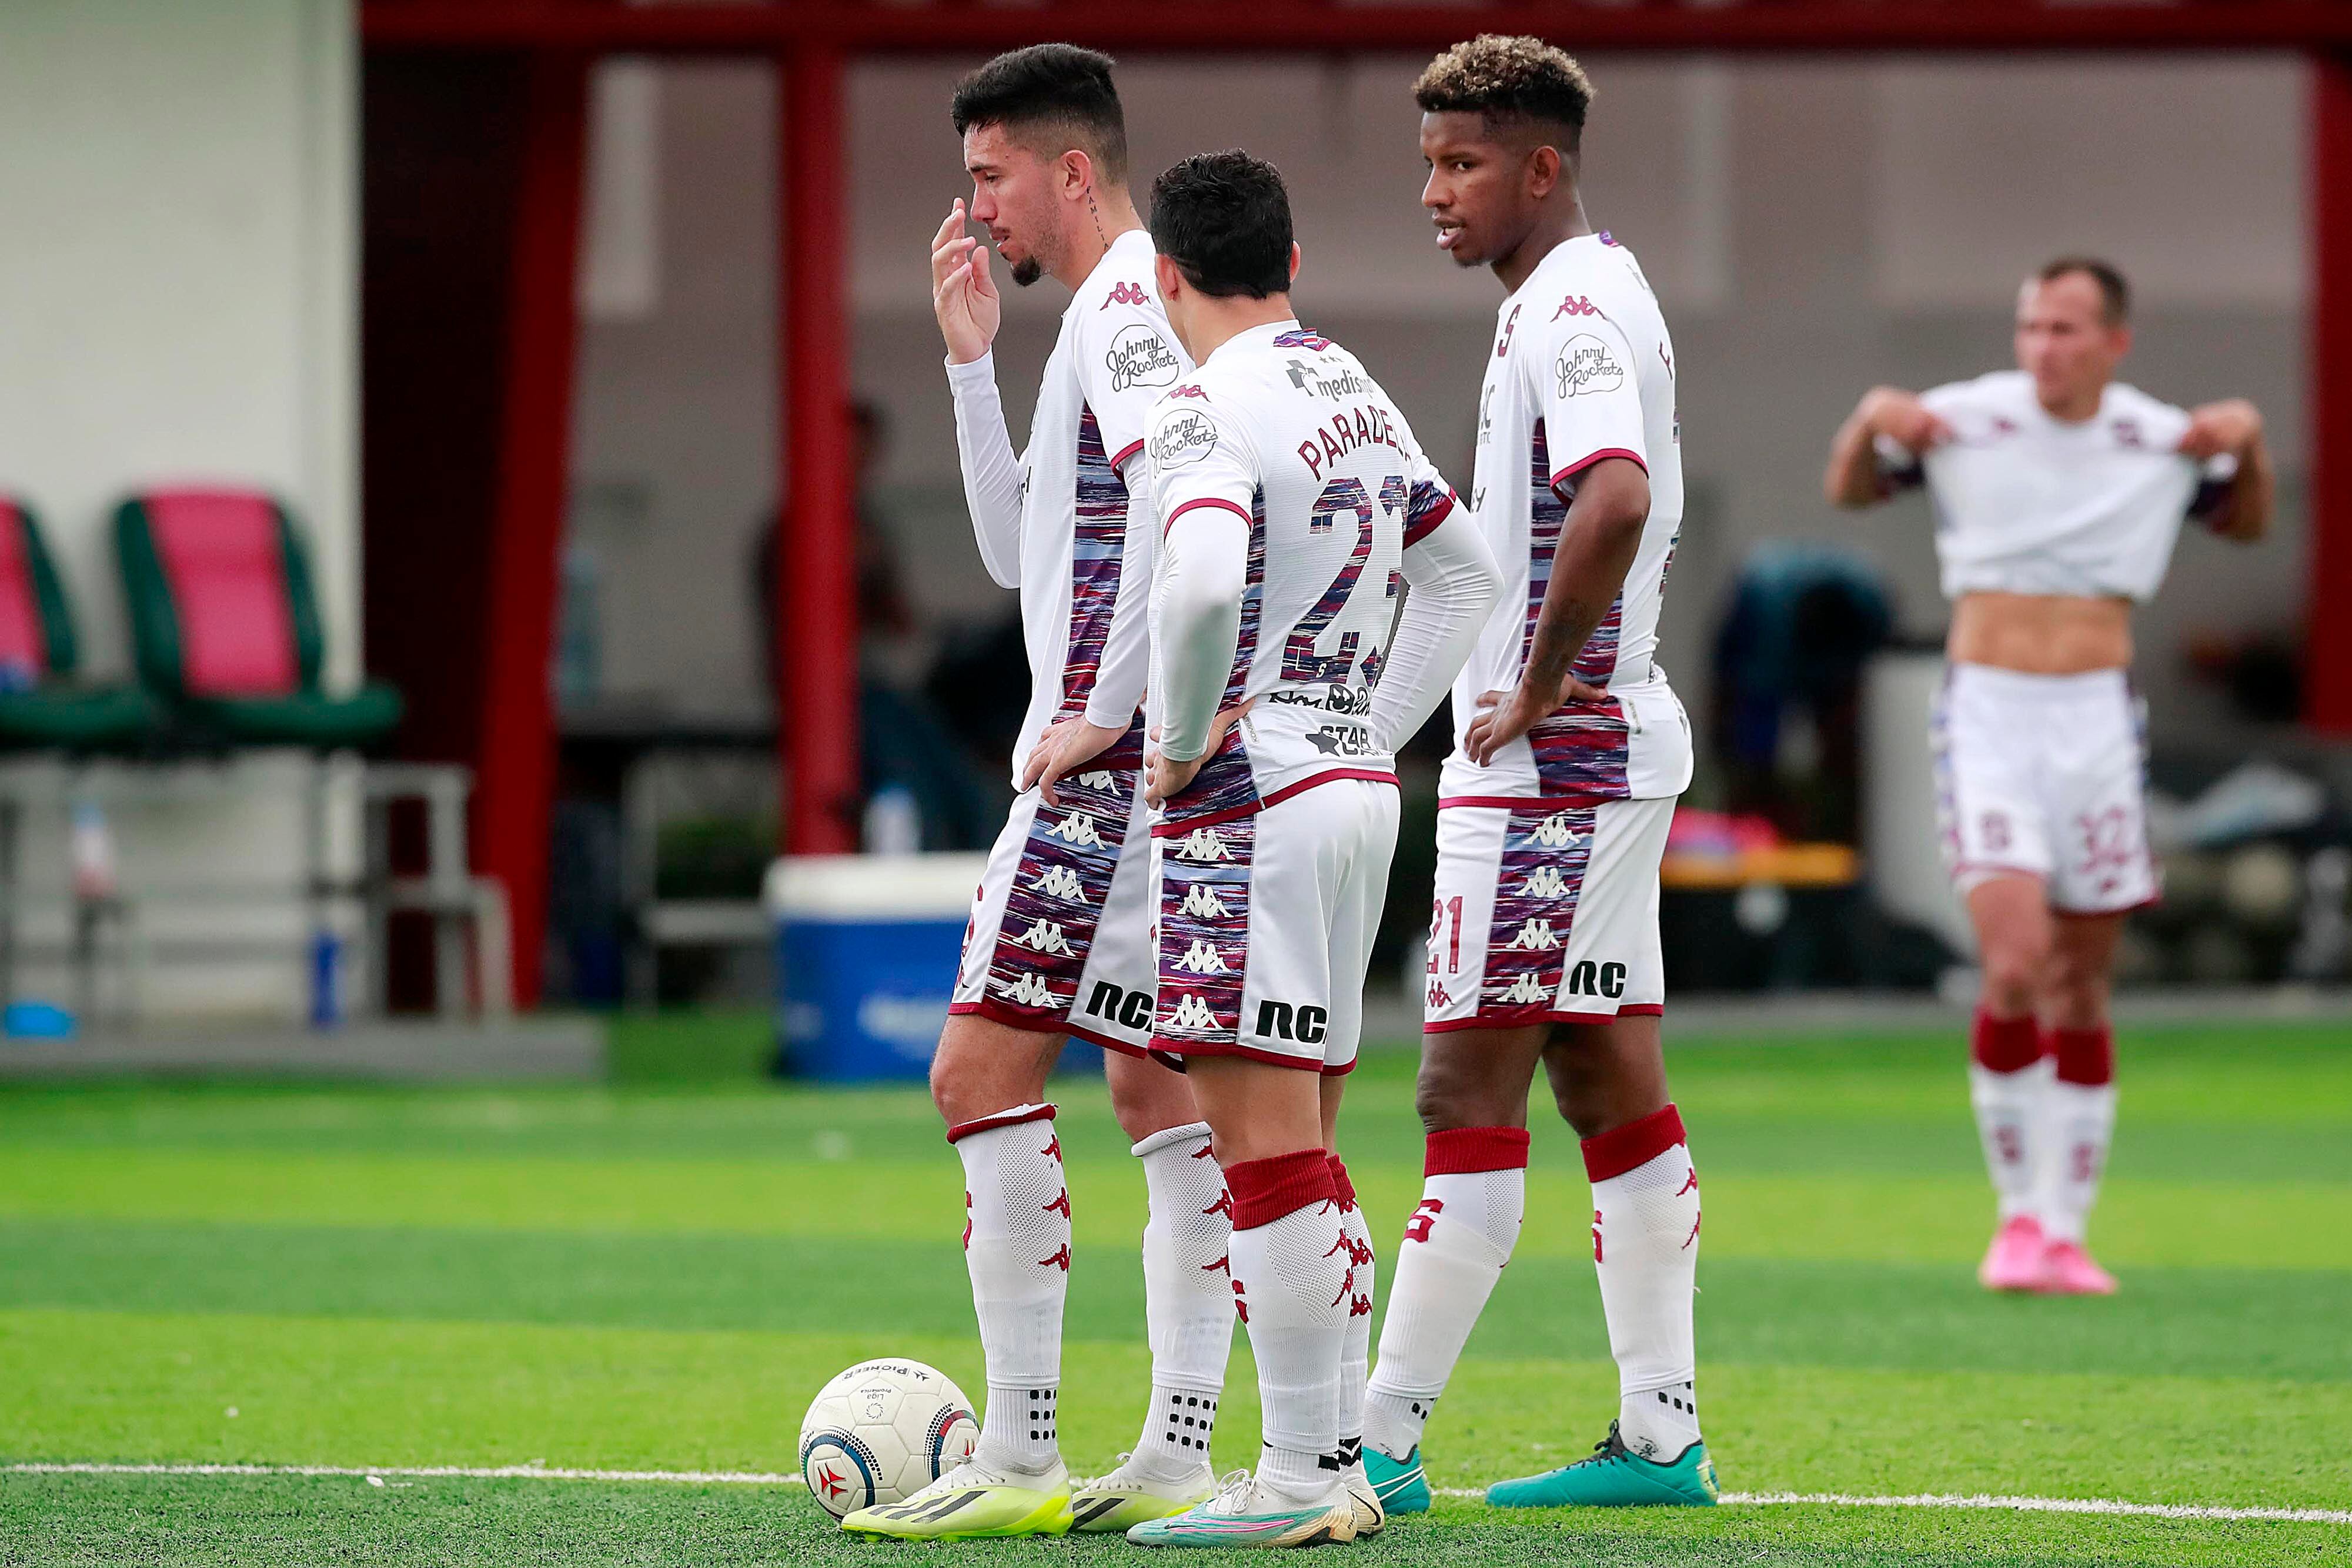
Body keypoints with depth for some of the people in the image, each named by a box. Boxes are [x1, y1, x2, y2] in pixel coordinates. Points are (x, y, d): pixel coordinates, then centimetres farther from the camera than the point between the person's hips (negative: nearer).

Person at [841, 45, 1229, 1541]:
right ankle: (1176, 1460, 8)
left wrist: (1102, 713, -20)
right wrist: (971, 359, 19)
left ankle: (1020, 1457, -11)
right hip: (1179, 770, 11)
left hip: (1114, 765, -11)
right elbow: (1022, 552, 26)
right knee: (1162, 1091, 9)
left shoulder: (1129, 302, -11)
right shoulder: (1131, 310, 21)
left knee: (983, 1070, -10)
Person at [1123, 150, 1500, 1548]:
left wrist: (1185, 740, -15)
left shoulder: (1209, 409, -12)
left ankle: (1301, 1478, -10)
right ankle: (1342, 1467, 14)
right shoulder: (1358, 395, 15)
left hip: (1251, 797, -9)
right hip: (1359, 791, 9)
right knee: (1305, 1149, 13)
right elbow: (1465, 572, 26)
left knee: (1264, 1142, -8)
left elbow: (1203, 585, -30)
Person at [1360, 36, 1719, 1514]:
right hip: (1611, 749, 11)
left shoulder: (1575, 306, -16)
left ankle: (1383, 1442, -9)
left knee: (1471, 1091, -9)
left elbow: (1615, 500, -32)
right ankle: (1661, 1436, 13)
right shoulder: (1586, 298, 17)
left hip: (1548, 764, -11)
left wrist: (1537, 690, -23)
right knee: (1613, 1085, 11)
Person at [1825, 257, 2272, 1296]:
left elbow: (2248, 523, 20)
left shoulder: (2162, 442, 3)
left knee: (2082, 994, 4)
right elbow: (1849, 492, 10)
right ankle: (2017, 1215, -2)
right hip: (1986, 714, -3)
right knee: (2015, 965, -18)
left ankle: (2063, 1232, 14)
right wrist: (1872, 419, -11)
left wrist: (2248, 439, 0)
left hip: (2096, 721, 3)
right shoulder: (1964, 421, -4)